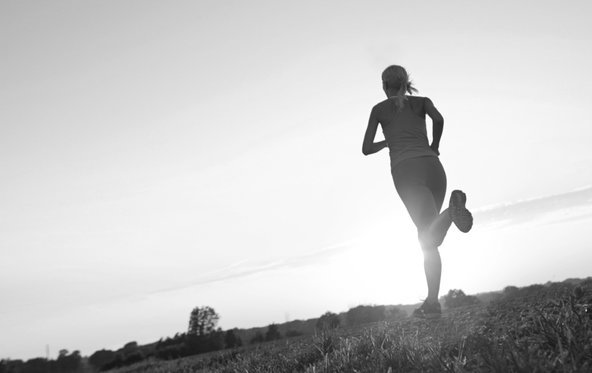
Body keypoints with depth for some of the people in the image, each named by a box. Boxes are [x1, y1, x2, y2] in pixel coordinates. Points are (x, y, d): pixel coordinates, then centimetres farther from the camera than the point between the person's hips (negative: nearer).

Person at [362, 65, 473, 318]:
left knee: (429, 237, -17)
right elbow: (438, 119, 1)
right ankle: (432, 302, 4)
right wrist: (435, 146, 18)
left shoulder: (379, 109, 21)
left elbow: (366, 149, 17)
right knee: (428, 237, 11)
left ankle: (453, 208, -48)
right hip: (431, 165, 3)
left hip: (405, 169, -3)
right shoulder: (422, 101, 23)